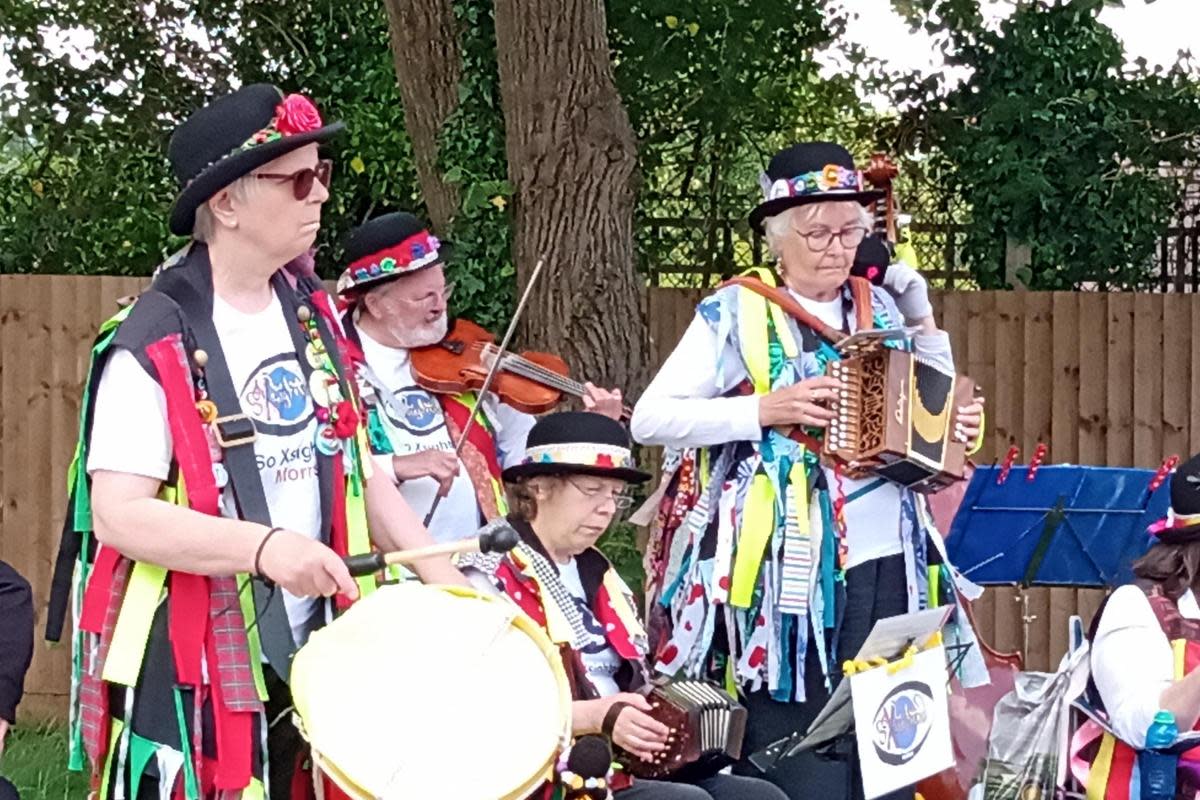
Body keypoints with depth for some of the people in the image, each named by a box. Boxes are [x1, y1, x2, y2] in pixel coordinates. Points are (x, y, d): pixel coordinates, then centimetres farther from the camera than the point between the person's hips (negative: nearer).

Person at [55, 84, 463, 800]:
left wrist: (443, 578, 3)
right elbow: (118, 513, -20)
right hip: (188, 675, -6)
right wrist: (262, 545, -31)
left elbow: (359, 469, 15)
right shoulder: (153, 345, -14)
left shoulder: (315, 316, 8)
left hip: (311, 654, 7)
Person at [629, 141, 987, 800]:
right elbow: (649, 419, -7)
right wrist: (765, 410, -17)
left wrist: (955, 426, 1)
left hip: (886, 564, 5)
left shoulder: (884, 309, 13)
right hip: (788, 570, -4)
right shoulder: (735, 312, 0)